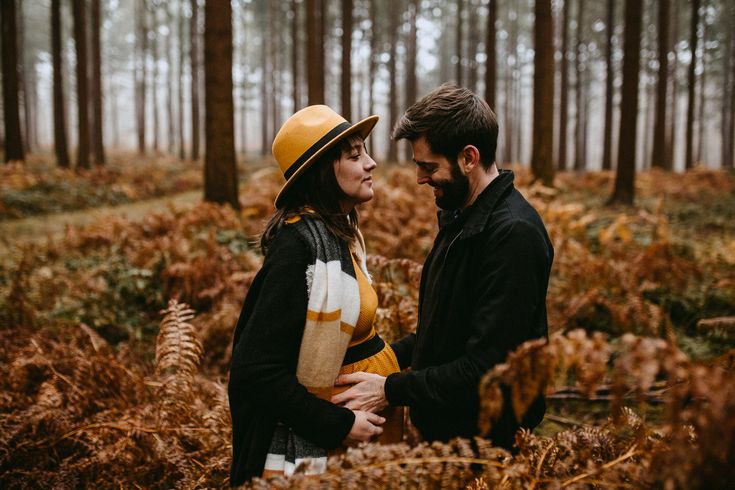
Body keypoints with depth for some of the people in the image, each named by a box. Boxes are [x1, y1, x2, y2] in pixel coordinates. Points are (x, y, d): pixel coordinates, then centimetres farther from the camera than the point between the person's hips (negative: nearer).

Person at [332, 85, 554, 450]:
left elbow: (487, 368, -27)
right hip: (441, 427, 9)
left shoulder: (514, 234, -24)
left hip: (486, 443, -9)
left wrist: (392, 390, -22)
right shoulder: (459, 218, 7)